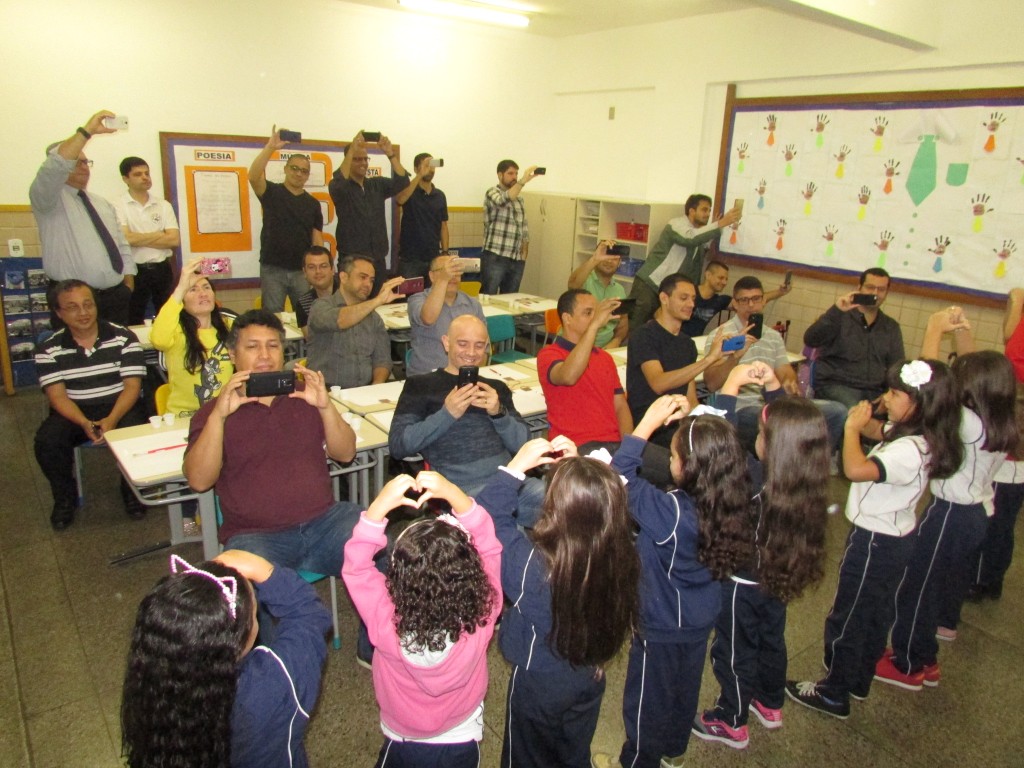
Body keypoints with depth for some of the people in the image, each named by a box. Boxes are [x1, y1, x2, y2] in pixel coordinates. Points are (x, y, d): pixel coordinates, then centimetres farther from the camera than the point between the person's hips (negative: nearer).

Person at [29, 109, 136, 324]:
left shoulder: (103, 204, 20)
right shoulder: (47, 199, 1)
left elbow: (122, 247, 18)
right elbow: (53, 167, -21)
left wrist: (128, 287, 8)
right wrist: (87, 131, -25)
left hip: (116, 297, 6)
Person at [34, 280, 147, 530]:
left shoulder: (123, 338, -4)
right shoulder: (49, 349, 0)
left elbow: (132, 385, -9)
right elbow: (57, 395, -7)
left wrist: (112, 420, -25)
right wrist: (85, 423, -26)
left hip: (119, 406, -1)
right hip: (73, 412, 2)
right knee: (47, 441, -27)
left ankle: (131, 490, -2)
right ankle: (65, 497, 3)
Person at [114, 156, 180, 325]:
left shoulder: (163, 205, 6)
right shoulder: (119, 207, -5)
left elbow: (174, 240, -4)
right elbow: (125, 238, -19)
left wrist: (139, 239, -10)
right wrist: (160, 235, -8)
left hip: (162, 269, 3)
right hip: (135, 271, -3)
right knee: (134, 322, 7)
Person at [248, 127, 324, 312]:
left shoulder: (313, 203, 9)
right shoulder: (272, 192, 1)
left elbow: (317, 238, 7)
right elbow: (253, 176, -19)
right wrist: (270, 147, -26)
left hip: (302, 271, 2)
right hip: (272, 269, -2)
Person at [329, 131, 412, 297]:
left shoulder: (378, 184, 10)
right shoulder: (339, 187, -1)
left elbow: (402, 182, -4)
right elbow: (339, 182, -25)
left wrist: (390, 154, -18)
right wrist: (352, 149, -31)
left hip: (378, 259, 4)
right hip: (351, 259, -4)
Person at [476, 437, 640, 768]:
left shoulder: (533, 565, -40)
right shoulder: (621, 555, -26)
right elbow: (595, 499, -5)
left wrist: (516, 467, -24)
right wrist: (577, 466, -11)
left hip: (538, 683, -4)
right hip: (590, 677, 4)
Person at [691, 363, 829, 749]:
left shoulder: (754, 479, -37)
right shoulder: (804, 476, -17)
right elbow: (789, 420, -2)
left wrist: (731, 385, -28)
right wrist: (772, 385, -8)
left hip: (741, 583, -6)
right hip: (779, 577, 7)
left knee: (733, 652, 16)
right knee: (771, 640, 28)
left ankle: (731, 723, 37)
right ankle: (770, 704, 51)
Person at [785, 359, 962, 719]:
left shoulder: (911, 450, -32)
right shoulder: (911, 434, -4)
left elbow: (856, 469, -46)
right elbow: (878, 431, 15)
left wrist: (852, 427, -30)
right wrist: (862, 422, -7)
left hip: (875, 543, -9)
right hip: (892, 537, 10)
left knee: (847, 618, 7)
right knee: (875, 613, 24)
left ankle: (834, 694, 24)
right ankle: (859, 681, 43)